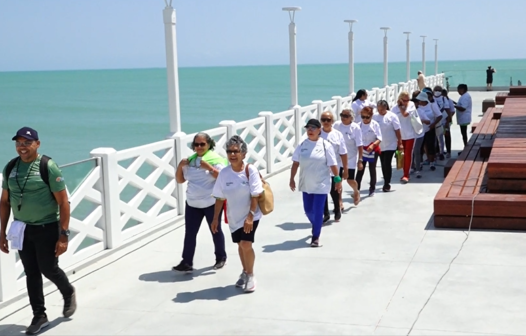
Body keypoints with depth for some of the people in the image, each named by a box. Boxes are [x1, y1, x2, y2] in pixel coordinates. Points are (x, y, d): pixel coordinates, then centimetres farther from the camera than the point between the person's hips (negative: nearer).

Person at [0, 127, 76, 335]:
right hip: (22, 229, 5)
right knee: (31, 273, 9)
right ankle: (39, 316, 22)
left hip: (47, 228, -4)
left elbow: (63, 202, -13)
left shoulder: (47, 166, -14)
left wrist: (64, 235, -16)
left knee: (49, 269, 4)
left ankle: (69, 294, 35)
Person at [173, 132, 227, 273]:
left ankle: (221, 258, 29)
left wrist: (209, 167, -25)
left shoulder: (215, 159, -9)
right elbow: (180, 179, 12)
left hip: (211, 203, -4)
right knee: (189, 232, 1)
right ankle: (187, 262, 5)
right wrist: (180, 166, -5)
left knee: (215, 231, 11)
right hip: (192, 203, 4)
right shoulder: (190, 160, 6)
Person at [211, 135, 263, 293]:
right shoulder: (224, 173, -7)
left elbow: (255, 196, -16)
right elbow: (220, 198, 1)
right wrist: (215, 218, 2)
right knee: (240, 245, 16)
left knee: (246, 244, -14)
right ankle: (245, 272, 38)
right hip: (234, 216, 4)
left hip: (250, 215, -4)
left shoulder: (250, 169, -17)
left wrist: (250, 216, -21)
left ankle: (250, 275, 8)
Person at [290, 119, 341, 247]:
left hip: (321, 184, -4)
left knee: (318, 211, -5)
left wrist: (337, 179, -5)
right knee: (308, 210, 14)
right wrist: (292, 179, 2)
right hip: (306, 184, 4)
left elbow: (333, 164, -6)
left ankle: (316, 237, 8)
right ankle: (316, 227, 43)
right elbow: (295, 163, 4)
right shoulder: (302, 145, 0)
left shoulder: (325, 145, -10)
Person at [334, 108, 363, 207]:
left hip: (351, 158, -3)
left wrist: (360, 160, -15)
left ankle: (356, 192, 37)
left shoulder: (355, 128, -13)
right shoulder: (336, 125, -4)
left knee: (350, 180, 3)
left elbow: (360, 145, -12)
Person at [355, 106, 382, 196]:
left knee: (372, 169, 11)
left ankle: (372, 189, 24)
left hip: (373, 150, -1)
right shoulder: (359, 125, -6)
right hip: (362, 150, 1)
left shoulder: (375, 125, -11)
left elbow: (379, 138, -13)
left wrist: (373, 145, -28)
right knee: (360, 170, -1)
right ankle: (356, 189, -1)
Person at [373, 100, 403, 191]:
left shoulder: (392, 116, -8)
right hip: (379, 145, 4)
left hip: (390, 145, -4)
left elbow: (397, 131, -7)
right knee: (383, 164, 10)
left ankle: (387, 184, 1)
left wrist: (400, 143, -8)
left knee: (387, 164, -8)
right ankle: (386, 183, 22)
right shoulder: (375, 116, 1)